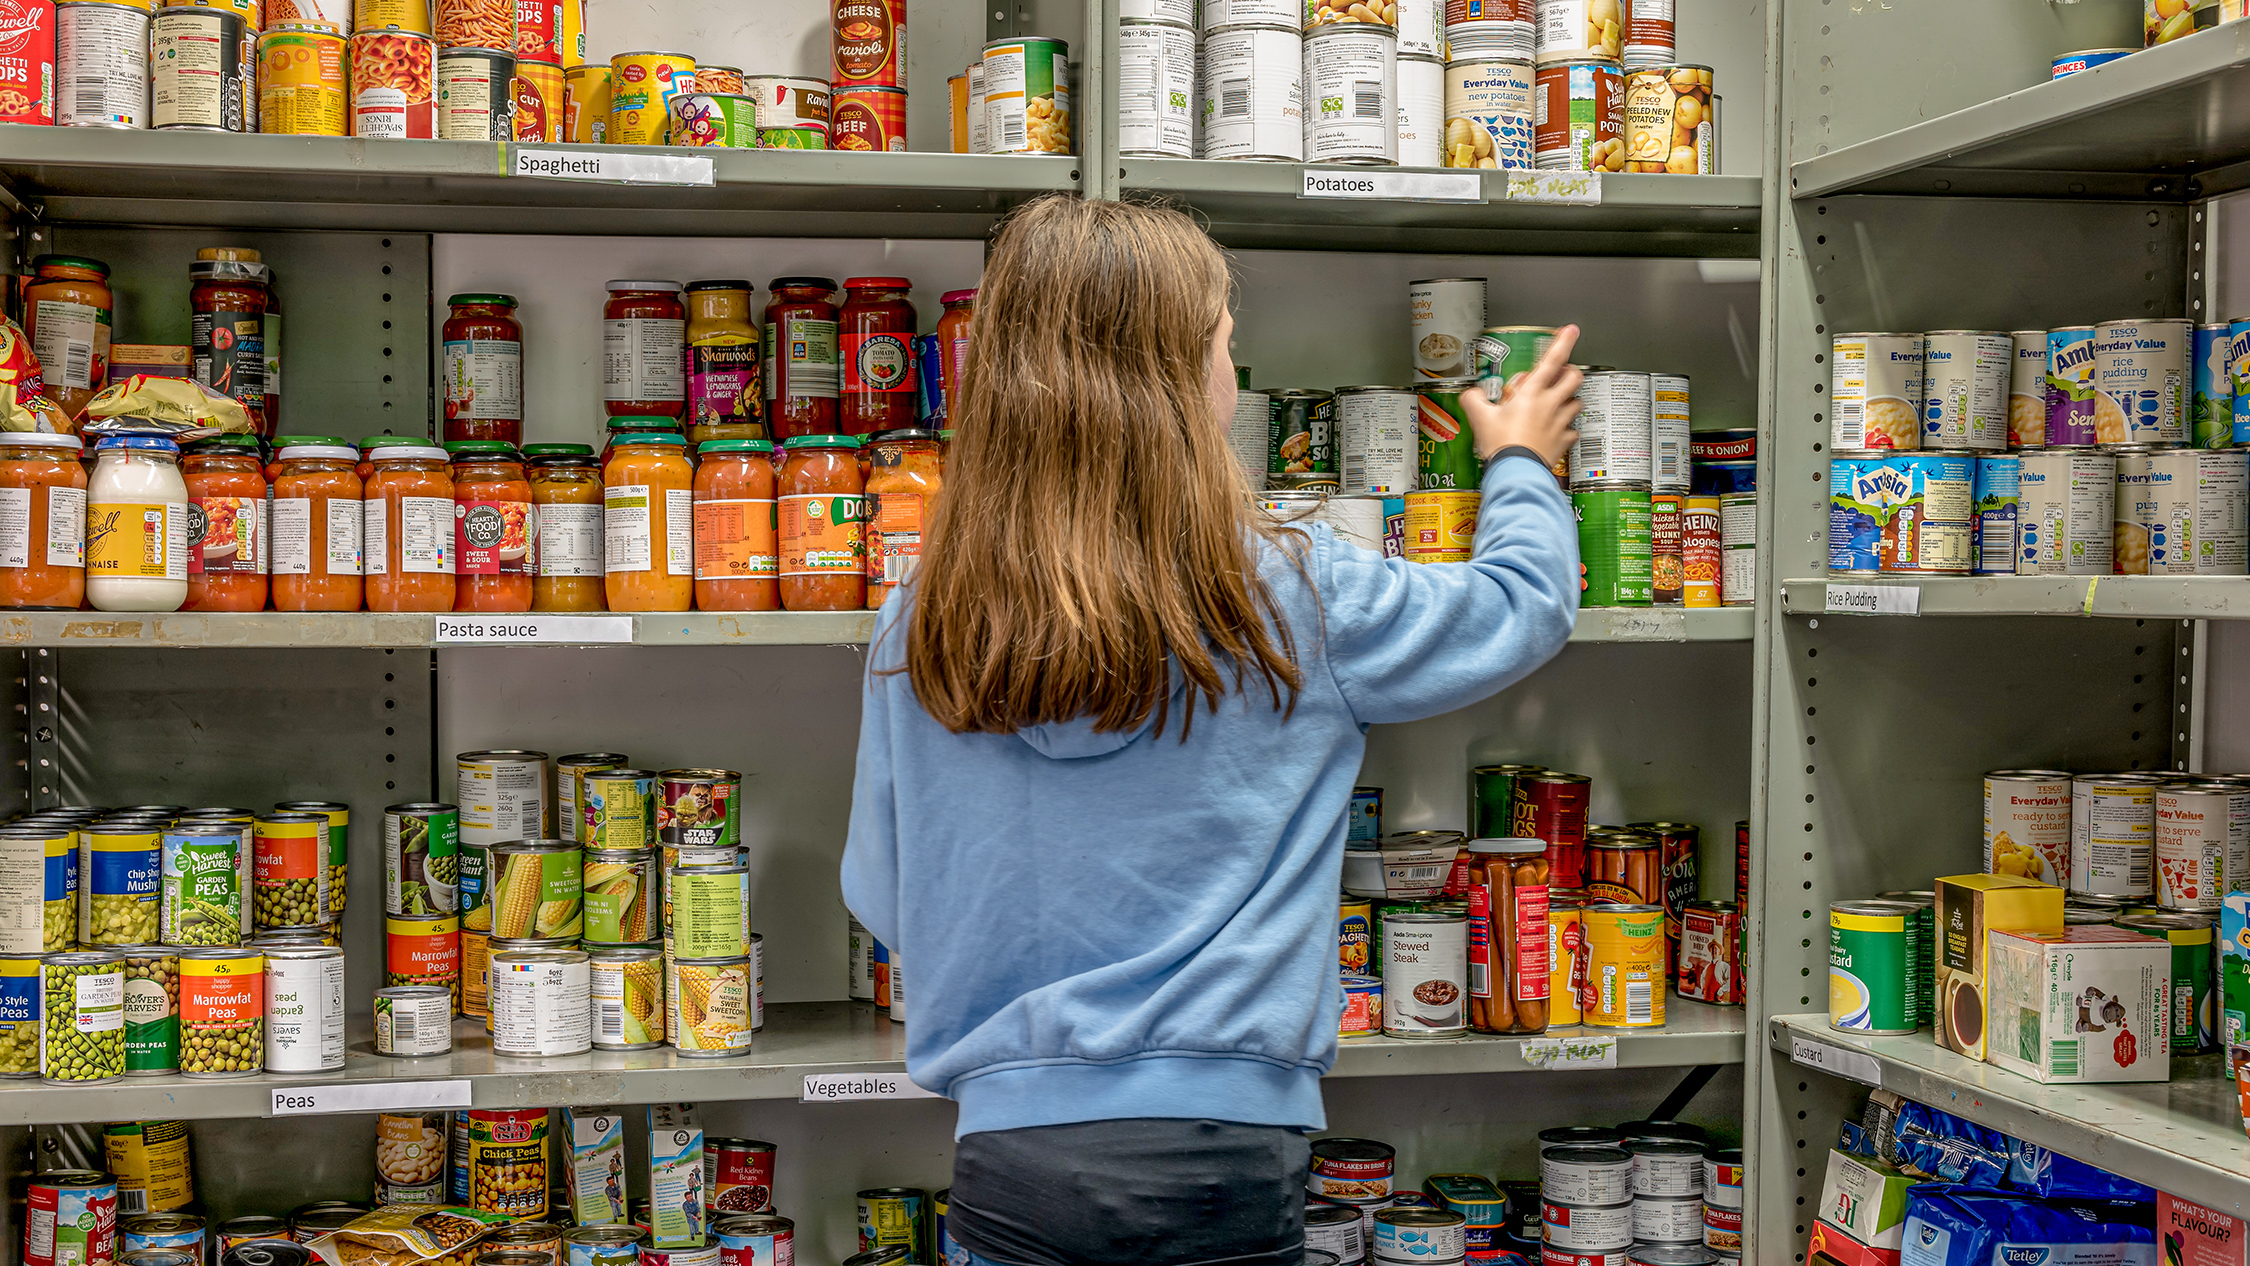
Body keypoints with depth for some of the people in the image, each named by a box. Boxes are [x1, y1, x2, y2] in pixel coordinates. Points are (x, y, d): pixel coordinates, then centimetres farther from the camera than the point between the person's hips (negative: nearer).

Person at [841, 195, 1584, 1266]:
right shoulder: (1291, 601, -11)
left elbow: (884, 899, 5)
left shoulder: (919, 632, -5)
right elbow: (1527, 604, 7)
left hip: (1004, 1147, 2)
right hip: (1213, 1151, -2)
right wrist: (1521, 464, 28)